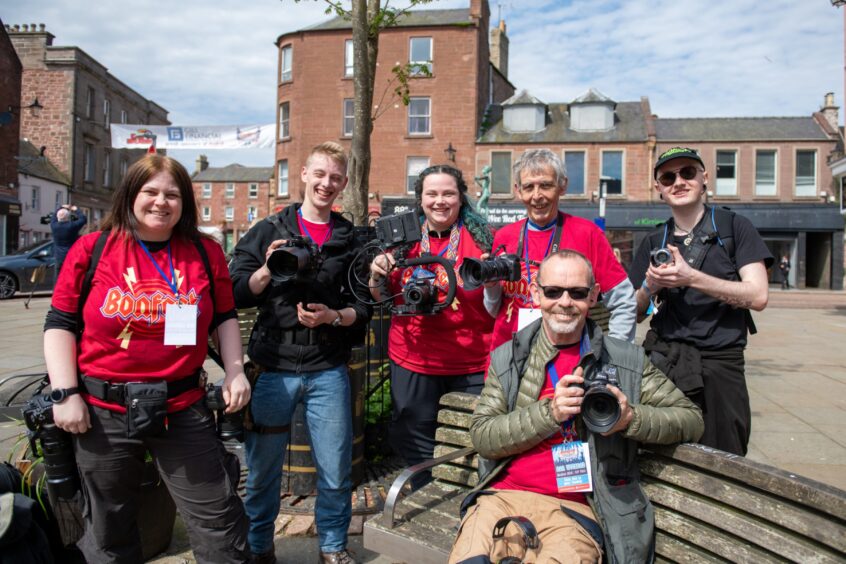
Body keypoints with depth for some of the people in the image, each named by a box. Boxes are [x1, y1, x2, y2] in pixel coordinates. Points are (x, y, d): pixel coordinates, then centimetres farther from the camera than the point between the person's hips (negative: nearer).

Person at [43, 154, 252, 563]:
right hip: (102, 409, 0)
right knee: (108, 528, 17)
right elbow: (61, 323, 0)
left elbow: (225, 317, 13)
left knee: (218, 518, 8)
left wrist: (235, 371, 1)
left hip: (183, 407, 1)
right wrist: (65, 392, -6)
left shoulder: (206, 253, 3)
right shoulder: (92, 249, -3)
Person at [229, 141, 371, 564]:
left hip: (328, 370, 1)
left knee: (336, 472, 8)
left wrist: (334, 316, -12)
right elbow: (236, 294, 1)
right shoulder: (269, 230, 5)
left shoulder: (351, 240, 8)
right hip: (273, 367, -1)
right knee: (262, 469, 11)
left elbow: (364, 307, 6)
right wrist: (267, 271, -16)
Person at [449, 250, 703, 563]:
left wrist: (631, 418, -11)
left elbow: (691, 419, 8)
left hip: (574, 508, 0)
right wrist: (549, 412, -13)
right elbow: (481, 436, 2)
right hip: (502, 498, 1)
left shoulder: (627, 360, 9)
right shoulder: (507, 358, 10)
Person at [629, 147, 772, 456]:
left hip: (719, 364, -2)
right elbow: (635, 314, 13)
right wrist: (648, 287, -8)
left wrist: (691, 277, -17)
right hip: (663, 360, 3)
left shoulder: (734, 227, 2)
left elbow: (757, 296, -9)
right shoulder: (654, 242, 12)